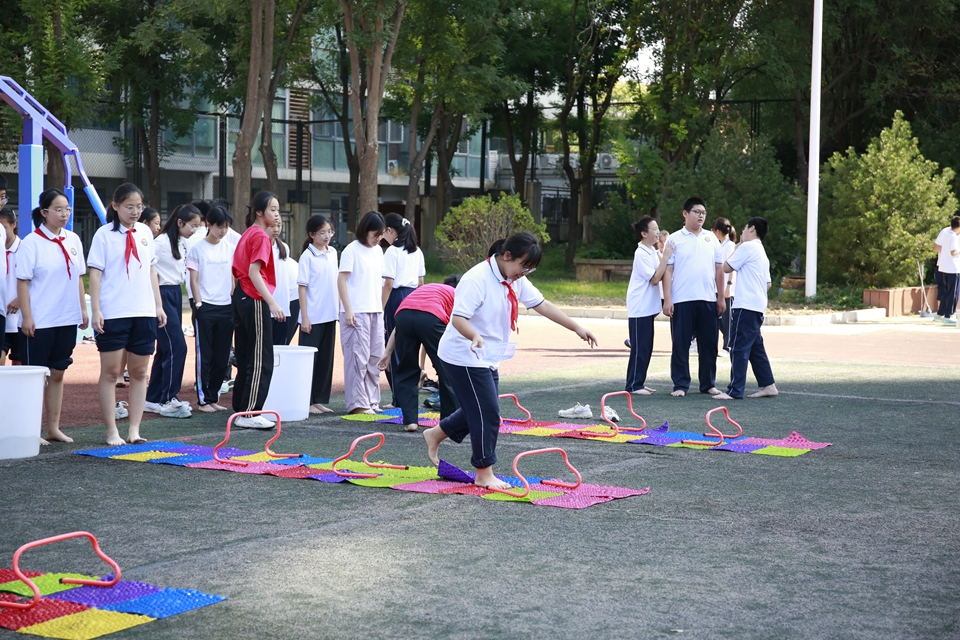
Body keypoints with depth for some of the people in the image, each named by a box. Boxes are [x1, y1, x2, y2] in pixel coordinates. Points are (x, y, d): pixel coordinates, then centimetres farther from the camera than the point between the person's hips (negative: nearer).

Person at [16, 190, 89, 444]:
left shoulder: (73, 240, 8)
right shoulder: (32, 242, -9)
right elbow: (22, 282, -10)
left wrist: (83, 309, 10)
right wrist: (26, 317, -15)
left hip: (67, 319, 5)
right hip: (39, 322, -5)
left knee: (57, 373, 10)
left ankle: (53, 427, 17)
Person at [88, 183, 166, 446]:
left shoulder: (145, 232, 10)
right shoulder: (104, 234, -4)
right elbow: (95, 273, -6)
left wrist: (158, 305, 11)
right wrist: (96, 310, -13)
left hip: (144, 313, 5)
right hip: (113, 314, -5)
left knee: (139, 372, 6)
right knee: (110, 372, 0)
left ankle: (134, 429, 11)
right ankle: (112, 431, 5)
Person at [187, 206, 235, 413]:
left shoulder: (230, 249, 9)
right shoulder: (198, 249, -1)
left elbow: (233, 278, 12)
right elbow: (193, 280, -2)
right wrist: (199, 304, -9)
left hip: (226, 308, 4)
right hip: (205, 308, -4)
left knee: (222, 357, 7)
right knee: (204, 356, -1)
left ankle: (214, 397, 16)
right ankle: (203, 399, 5)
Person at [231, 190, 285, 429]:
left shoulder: (248, 234, 15)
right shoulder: (261, 236, -12)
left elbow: (237, 270, 19)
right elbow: (254, 272, -22)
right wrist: (272, 302, -28)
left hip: (241, 298, 10)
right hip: (255, 300, -10)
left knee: (245, 358, 14)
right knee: (261, 361, -6)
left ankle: (241, 408, 19)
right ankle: (249, 414, -7)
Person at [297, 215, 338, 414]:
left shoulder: (332, 253, 8)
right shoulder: (307, 256, -9)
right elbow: (302, 286, -10)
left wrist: (339, 309, 12)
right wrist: (304, 317, -13)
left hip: (329, 315, 6)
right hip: (313, 317, -6)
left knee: (326, 359, 9)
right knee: (309, 360, 0)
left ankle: (320, 399, 17)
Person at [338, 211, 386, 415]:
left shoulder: (378, 251, 13)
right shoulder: (352, 250, -8)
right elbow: (341, 280, -10)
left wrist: (381, 309, 14)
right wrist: (348, 310, -15)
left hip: (375, 312, 7)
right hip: (356, 312, -7)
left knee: (375, 357, 9)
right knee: (358, 357, -5)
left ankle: (371, 401, 17)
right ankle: (356, 403, 0)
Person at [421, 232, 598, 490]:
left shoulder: (515, 280, 4)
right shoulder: (477, 280, -24)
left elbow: (541, 305, 9)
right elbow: (458, 318, -30)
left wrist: (576, 328, 7)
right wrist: (474, 336, -50)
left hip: (487, 360, 9)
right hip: (464, 358, -9)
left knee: (480, 410, 17)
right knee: (488, 414, -7)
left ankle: (435, 434, 36)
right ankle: (484, 474, 6)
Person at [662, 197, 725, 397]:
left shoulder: (711, 238, 12)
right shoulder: (675, 239, 2)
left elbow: (719, 269, 13)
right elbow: (668, 270, -2)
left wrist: (721, 297, 9)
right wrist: (667, 299, -9)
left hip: (708, 300, 3)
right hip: (682, 300, -3)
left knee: (708, 343, 7)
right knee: (681, 343, 0)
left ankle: (708, 383, 17)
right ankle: (680, 385, 6)